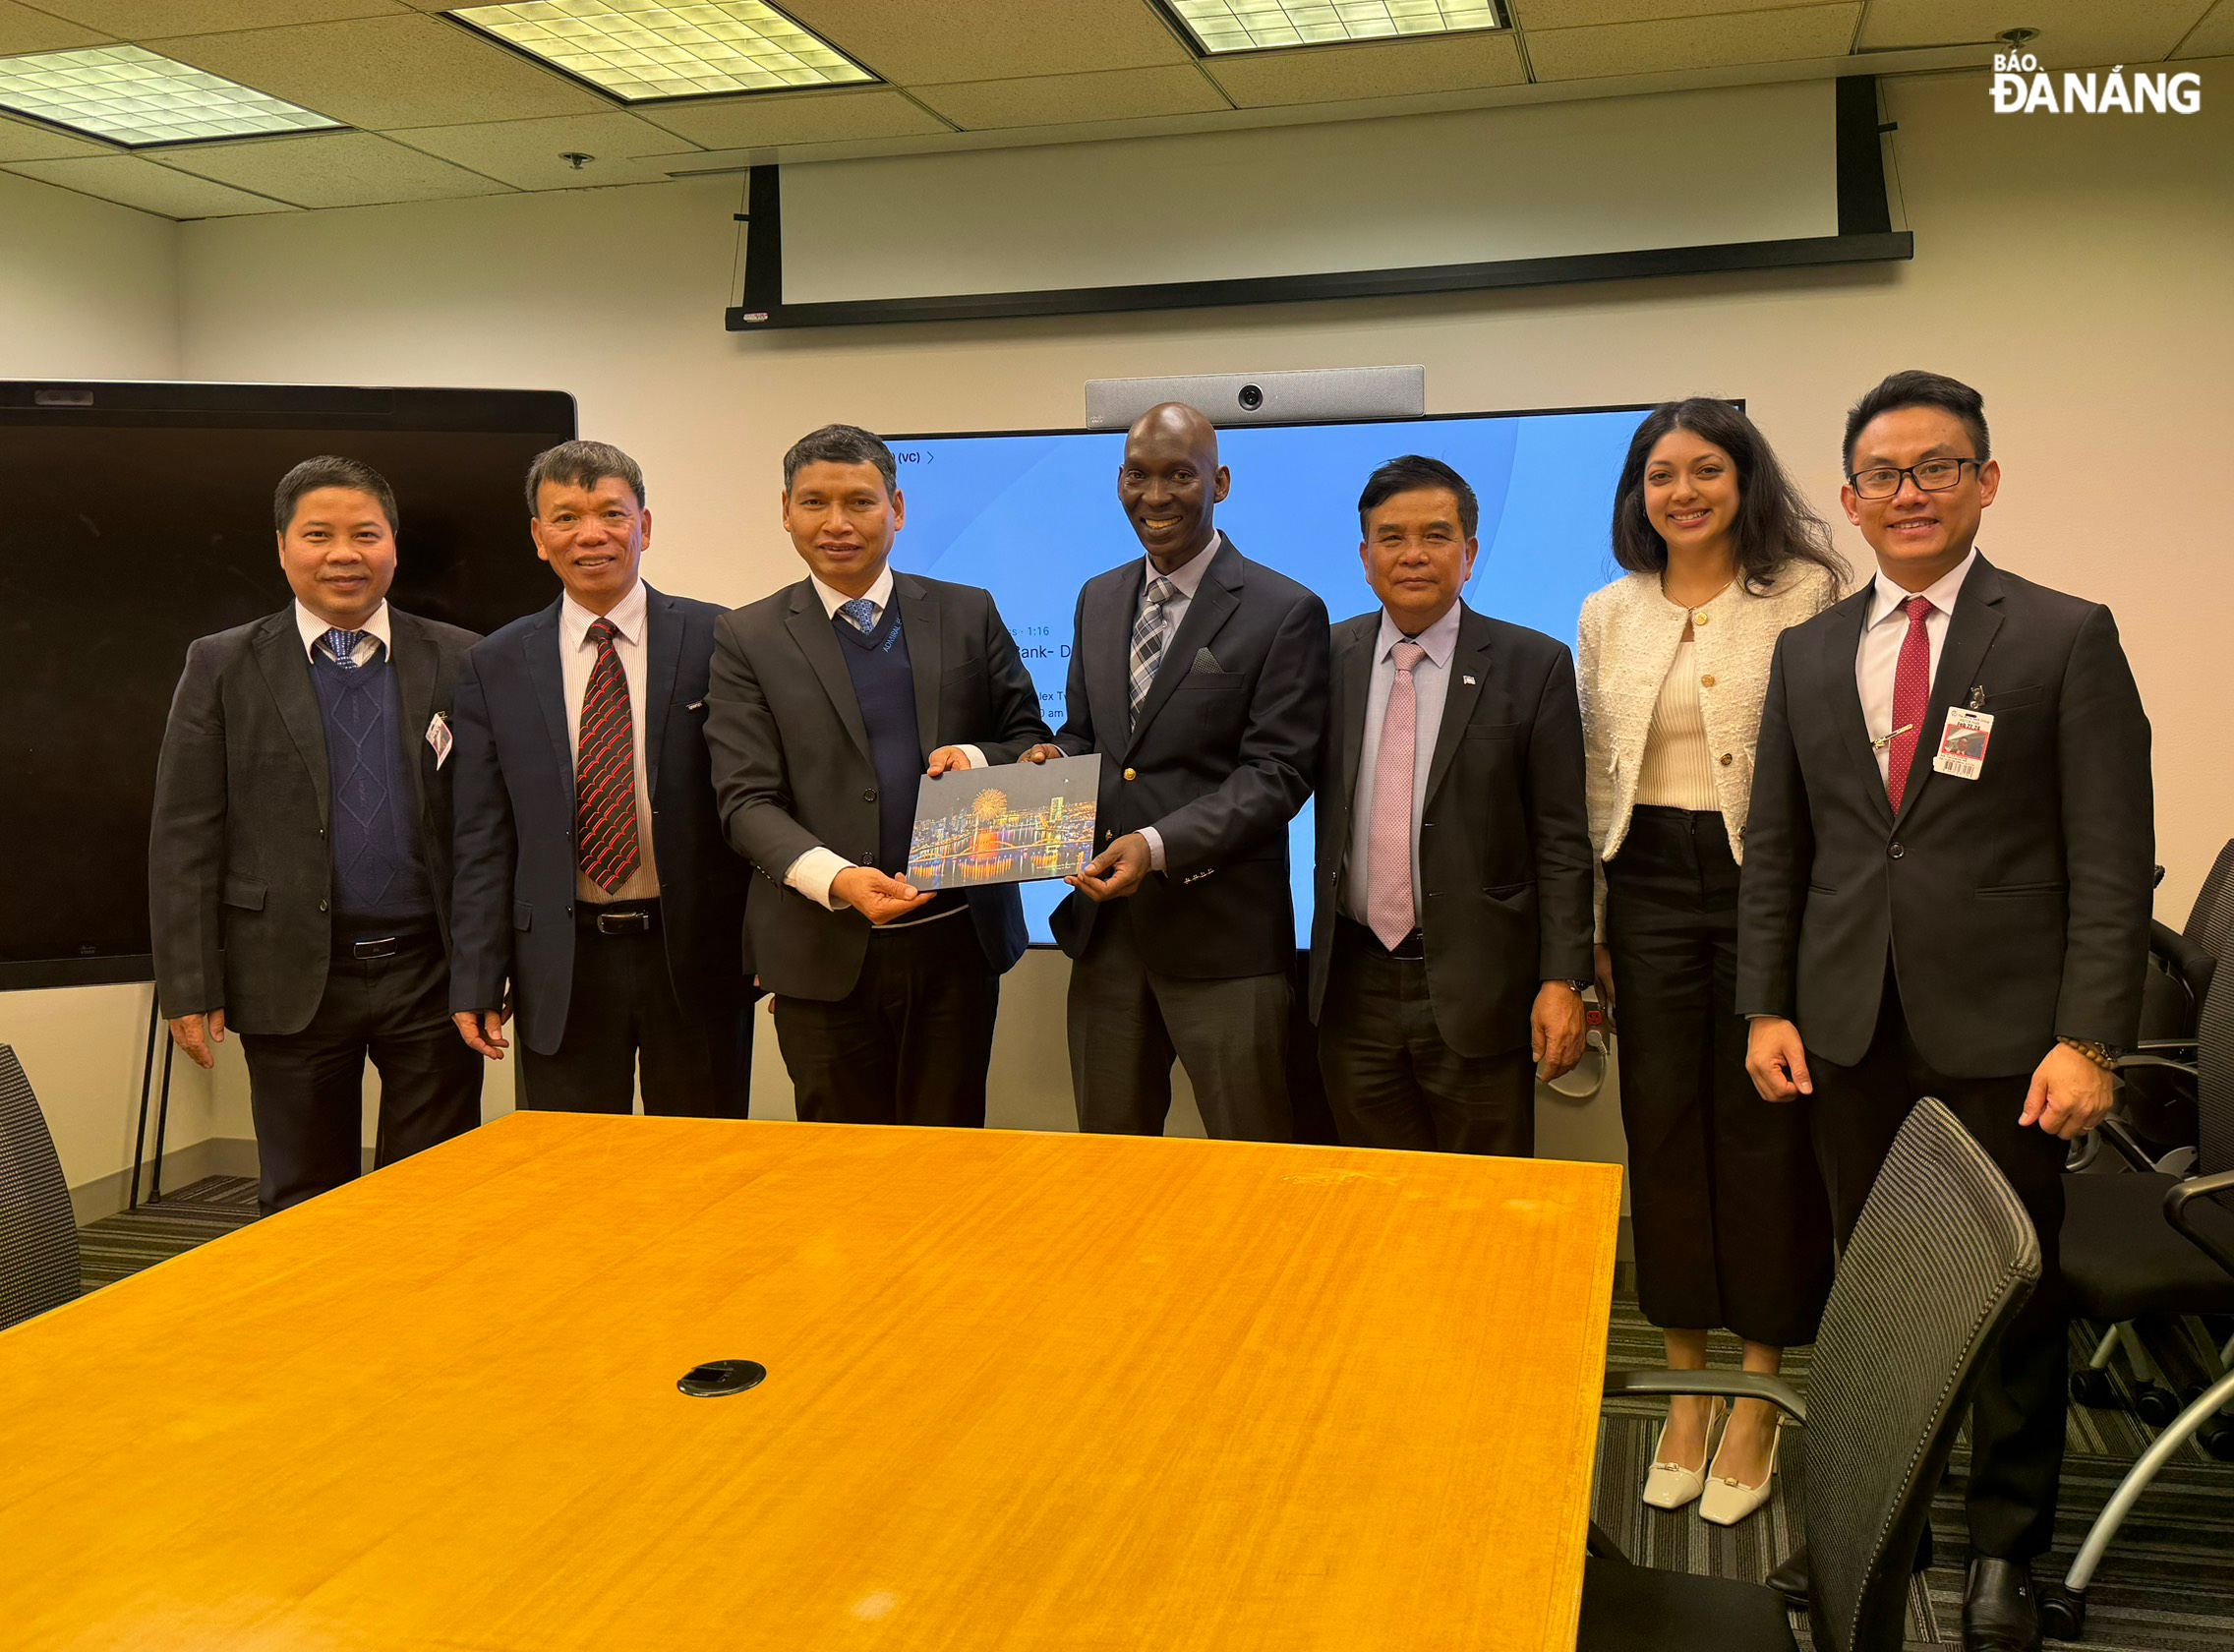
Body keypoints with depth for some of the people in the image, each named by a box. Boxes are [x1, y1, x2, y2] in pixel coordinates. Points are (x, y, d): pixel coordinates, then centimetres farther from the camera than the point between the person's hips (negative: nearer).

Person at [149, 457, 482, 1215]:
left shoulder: (459, 662, 3)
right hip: (292, 979, 0)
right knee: (301, 1207, 12)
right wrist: (190, 987, -5)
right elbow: (184, 839, 1)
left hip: (431, 978, 0)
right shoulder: (222, 667, 3)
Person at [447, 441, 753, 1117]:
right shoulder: (495, 667, 5)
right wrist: (477, 982, 2)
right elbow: (483, 839, 5)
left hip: (698, 958, -1)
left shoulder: (717, 640, -1)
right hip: (562, 966, 1)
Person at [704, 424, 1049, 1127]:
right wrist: (834, 877, -22)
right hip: (826, 949, -1)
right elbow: (747, 799, -5)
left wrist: (979, 759, -12)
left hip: (957, 937, 1)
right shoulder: (748, 638, 2)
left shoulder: (968, 614, 8)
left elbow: (1032, 743, 12)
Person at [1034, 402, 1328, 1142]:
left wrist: (1159, 845, -24)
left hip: (1222, 934, -5)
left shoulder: (1284, 612, -7)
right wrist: (1054, 758, -3)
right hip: (1104, 922, 6)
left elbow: (1276, 773, -12)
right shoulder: (1098, 599, 13)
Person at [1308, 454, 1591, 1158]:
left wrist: (1563, 979, -9)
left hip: (1476, 988, -2)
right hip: (1354, 988, 3)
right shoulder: (1330, 657, 6)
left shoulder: (1533, 665, -3)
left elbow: (1561, 840, -4)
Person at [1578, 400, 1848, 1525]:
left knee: (1766, 1125, 3)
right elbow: (1594, 779, 12)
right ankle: (1686, 1384, 22)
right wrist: (1587, 931, 9)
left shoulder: (1807, 595, -3)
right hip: (1650, 885, 4)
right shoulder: (1609, 615, 9)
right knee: (1663, 1125, 8)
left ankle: (1758, 1396, 18)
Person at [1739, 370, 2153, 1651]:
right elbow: (1776, 851, 11)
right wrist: (1767, 1007, 5)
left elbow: (2113, 860, -6)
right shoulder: (1809, 652, 9)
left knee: (2012, 1301, 7)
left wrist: (2089, 1039, -12)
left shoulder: (2067, 637, -3)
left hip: (2002, 1033, -3)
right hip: (1850, 1031, 3)